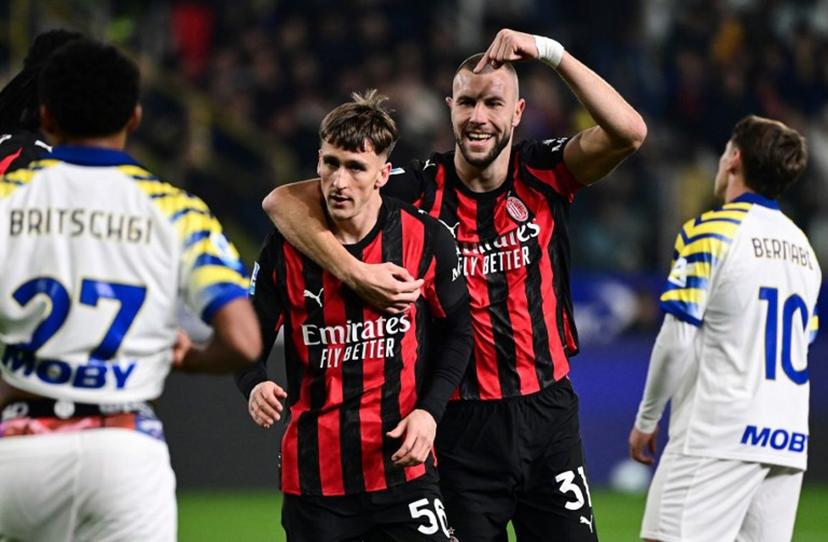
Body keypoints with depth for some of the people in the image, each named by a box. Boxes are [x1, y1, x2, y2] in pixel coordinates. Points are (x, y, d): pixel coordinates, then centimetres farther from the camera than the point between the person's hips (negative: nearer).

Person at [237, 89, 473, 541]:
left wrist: (430, 410, -4)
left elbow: (457, 329, 8)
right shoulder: (287, 246, -2)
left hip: (402, 463, -1)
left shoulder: (425, 239, -3)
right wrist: (254, 385, -17)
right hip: (313, 470, 1)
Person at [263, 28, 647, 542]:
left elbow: (629, 131, -17)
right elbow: (284, 201, -11)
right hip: (463, 425, -1)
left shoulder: (543, 174, 0)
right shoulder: (420, 188, -5)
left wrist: (549, 52, -23)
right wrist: (355, 272, -26)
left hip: (548, 416, 1)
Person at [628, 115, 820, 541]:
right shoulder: (802, 246, 17)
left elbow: (677, 344, -8)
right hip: (788, 441, 7)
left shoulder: (710, 232, -5)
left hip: (718, 438, -7)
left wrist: (646, 420, 1)